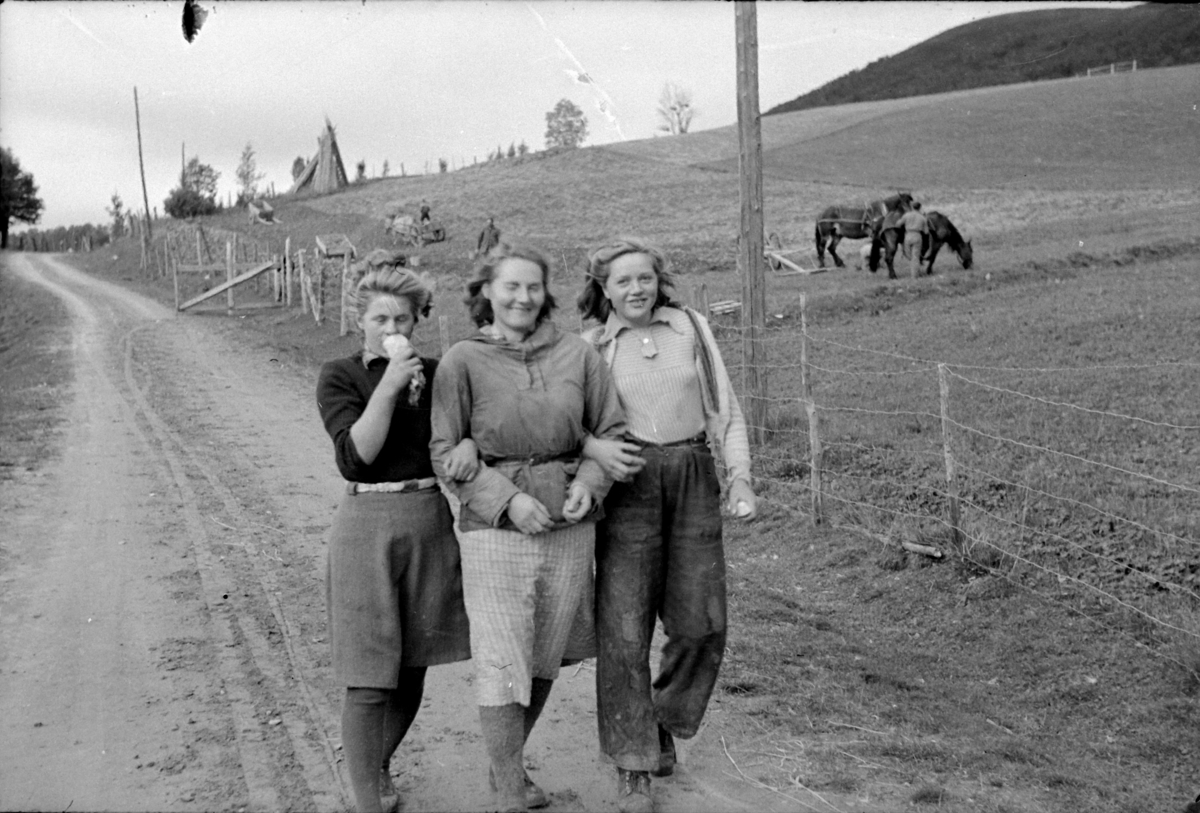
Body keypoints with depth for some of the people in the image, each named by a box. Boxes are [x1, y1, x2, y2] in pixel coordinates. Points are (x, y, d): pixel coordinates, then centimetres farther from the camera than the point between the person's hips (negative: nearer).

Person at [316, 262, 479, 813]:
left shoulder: (437, 373, 7)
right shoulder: (339, 378, -3)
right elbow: (355, 456, -14)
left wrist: (471, 442, -16)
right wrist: (388, 386, -20)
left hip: (431, 524, 4)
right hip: (367, 525, -4)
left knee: (412, 668, 14)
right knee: (368, 678, -4)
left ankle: (375, 762, 38)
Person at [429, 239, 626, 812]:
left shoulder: (577, 354, 3)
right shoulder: (461, 362, -4)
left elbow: (611, 430, 10)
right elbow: (446, 453, -5)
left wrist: (589, 481, -9)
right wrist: (507, 500, -16)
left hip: (570, 528, 3)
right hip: (494, 529, -3)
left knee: (543, 662, 14)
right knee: (501, 666, -5)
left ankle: (506, 764, 35)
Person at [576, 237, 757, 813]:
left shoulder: (690, 327, 9)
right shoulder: (589, 347, 4)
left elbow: (725, 409, 10)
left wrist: (740, 478, 1)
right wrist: (594, 447, -18)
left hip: (693, 480, 2)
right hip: (627, 485, -2)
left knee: (701, 624, 4)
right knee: (624, 630, -4)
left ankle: (665, 721, 31)